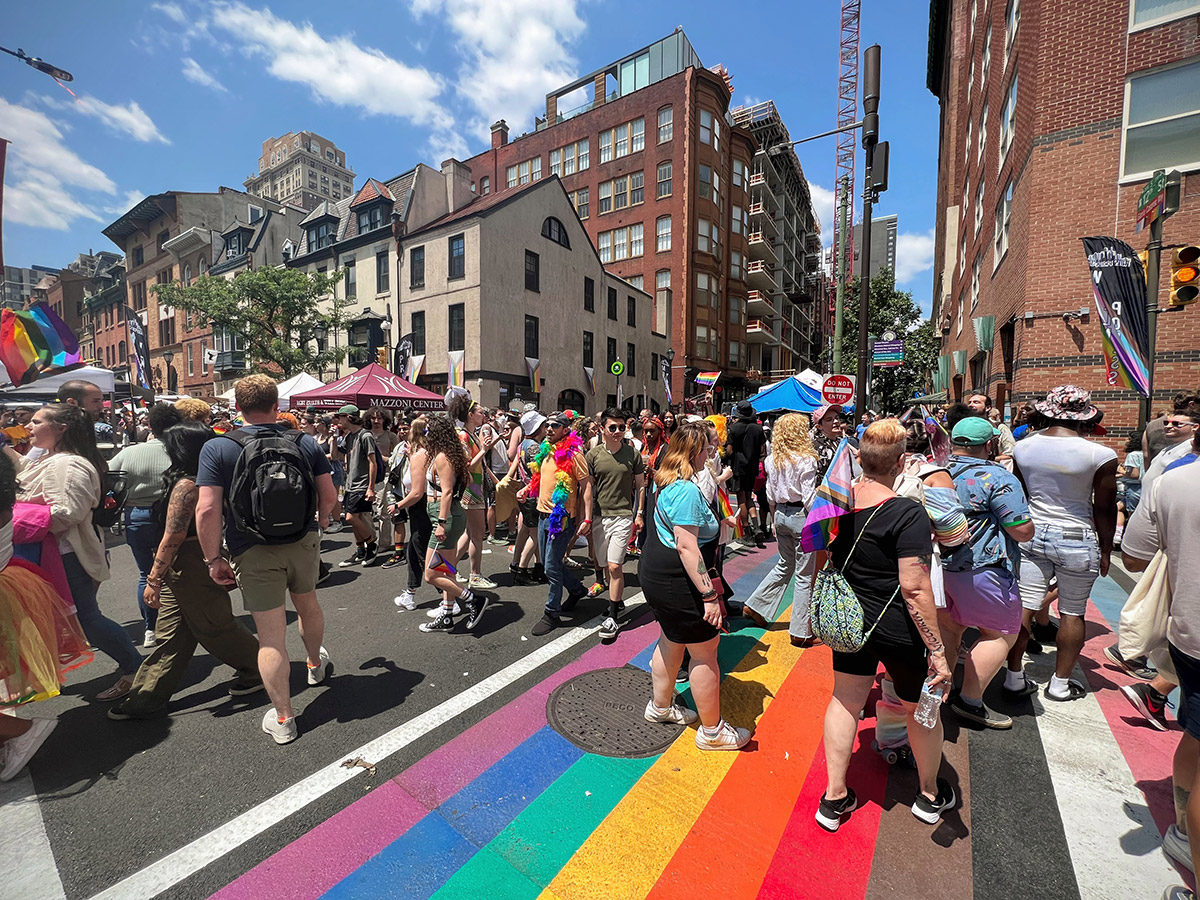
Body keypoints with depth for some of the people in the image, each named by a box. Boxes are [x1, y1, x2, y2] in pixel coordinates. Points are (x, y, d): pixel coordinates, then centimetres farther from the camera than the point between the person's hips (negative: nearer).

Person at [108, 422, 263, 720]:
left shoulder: (186, 485, -21)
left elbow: (172, 539, -20)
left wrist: (153, 579, -13)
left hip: (190, 568, -9)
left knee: (214, 627, 6)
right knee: (171, 634, 16)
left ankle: (258, 671, 23)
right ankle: (146, 698, 28)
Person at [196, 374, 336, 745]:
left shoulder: (217, 449, -9)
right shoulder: (305, 443, -3)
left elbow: (207, 510, -15)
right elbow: (328, 496, 0)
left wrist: (213, 559, -4)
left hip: (254, 553, -2)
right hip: (304, 542, 3)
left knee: (271, 635, 5)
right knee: (308, 605, 27)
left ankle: (283, 718, 18)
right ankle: (316, 664, 52)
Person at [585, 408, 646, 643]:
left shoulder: (632, 454, 0)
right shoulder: (593, 454, 2)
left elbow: (640, 485, 8)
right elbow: (588, 487, 6)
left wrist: (639, 513, 4)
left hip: (623, 516, -3)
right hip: (599, 516, 3)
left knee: (614, 566, -8)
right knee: (605, 566, 13)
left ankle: (612, 617, 3)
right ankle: (618, 601, 35)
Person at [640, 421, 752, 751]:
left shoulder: (666, 482, 8)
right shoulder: (686, 490, -24)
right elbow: (686, 546, -27)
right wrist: (709, 595, -24)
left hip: (655, 573, 11)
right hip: (676, 581, -10)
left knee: (672, 640, 25)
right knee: (705, 651, 5)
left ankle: (661, 705, 43)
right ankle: (712, 732, 22)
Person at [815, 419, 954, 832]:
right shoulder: (908, 514, -24)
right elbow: (915, 588, -25)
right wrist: (936, 650, -17)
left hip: (848, 620, 5)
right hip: (896, 628, -4)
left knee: (845, 700, 18)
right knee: (921, 709, 22)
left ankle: (834, 797, 31)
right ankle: (930, 795, 46)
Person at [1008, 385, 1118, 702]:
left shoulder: (1022, 448, -3)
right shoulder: (1100, 454, -13)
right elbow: (1105, 509, -6)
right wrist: (1106, 550, 7)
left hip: (1032, 534, 3)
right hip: (1077, 540, -2)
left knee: (1024, 608, 7)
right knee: (1072, 614, 12)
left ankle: (1013, 675, 17)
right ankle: (1060, 683, 24)